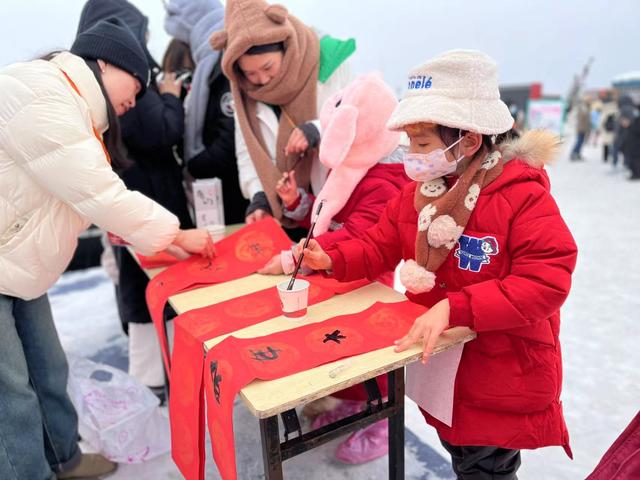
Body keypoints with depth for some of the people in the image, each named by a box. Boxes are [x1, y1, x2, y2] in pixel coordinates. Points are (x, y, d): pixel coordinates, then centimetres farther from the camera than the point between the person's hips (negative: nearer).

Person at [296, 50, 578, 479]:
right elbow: (382, 244, 4)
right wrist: (332, 261, -14)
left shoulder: (525, 197, -23)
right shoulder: (419, 190, -3)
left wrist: (454, 307, -37)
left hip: (503, 377, -6)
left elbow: (546, 283, -29)